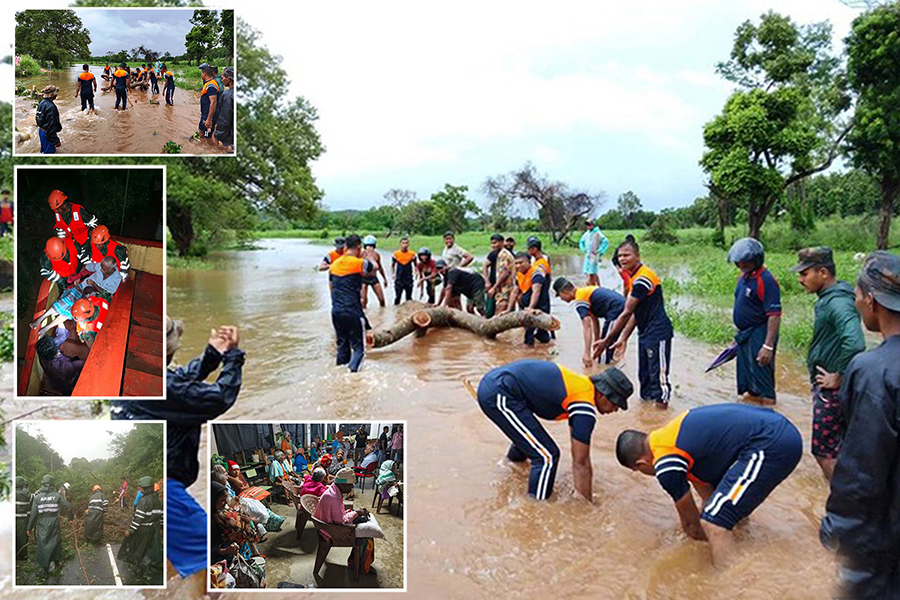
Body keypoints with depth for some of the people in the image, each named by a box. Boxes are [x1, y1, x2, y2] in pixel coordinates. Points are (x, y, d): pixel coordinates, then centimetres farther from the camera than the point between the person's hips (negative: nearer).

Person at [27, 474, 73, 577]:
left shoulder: (37, 497, -7)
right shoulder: (57, 495, -4)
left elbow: (33, 514, -6)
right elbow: (68, 506, -3)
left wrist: (30, 528, 5)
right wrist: (71, 517, 14)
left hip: (42, 525, -1)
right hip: (55, 524, 1)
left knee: (43, 545, 6)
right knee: (55, 543, 18)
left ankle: (45, 570, 9)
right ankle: (56, 563, 32)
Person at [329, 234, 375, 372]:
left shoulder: (334, 265, 9)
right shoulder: (361, 263, -9)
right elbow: (374, 269, 14)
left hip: (336, 312, 6)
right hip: (353, 312, -6)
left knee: (342, 347, 17)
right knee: (359, 348, 0)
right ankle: (352, 373, -17)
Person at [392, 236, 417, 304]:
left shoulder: (412, 254, -1)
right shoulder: (396, 254, -3)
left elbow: (415, 265, 11)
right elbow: (392, 265, 8)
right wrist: (392, 274, -4)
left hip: (409, 279, 1)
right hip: (399, 279, -1)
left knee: (409, 298, 8)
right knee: (397, 297, 0)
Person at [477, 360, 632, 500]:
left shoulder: (583, 385, 14)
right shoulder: (585, 410, -14)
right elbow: (579, 463, -7)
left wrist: (589, 480, 31)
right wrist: (589, 505, 3)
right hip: (498, 395, -10)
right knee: (547, 456, -7)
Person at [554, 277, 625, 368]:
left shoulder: (580, 300, -9)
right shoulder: (586, 291, 19)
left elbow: (587, 327, -20)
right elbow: (595, 320, 26)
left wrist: (587, 353, -24)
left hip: (616, 311, -10)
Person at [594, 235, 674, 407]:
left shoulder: (643, 278, -20)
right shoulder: (631, 276, 10)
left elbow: (626, 314, -21)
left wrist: (607, 340, -17)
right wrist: (623, 339, 11)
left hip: (658, 333, -10)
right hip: (645, 333, 10)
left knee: (658, 376, -5)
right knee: (644, 377, 19)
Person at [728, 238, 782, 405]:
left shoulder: (765, 280, -19)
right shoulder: (744, 276, 9)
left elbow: (774, 316, -23)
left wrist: (768, 346, -26)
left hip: (759, 336, -9)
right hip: (744, 336, 9)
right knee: (746, 375, 21)